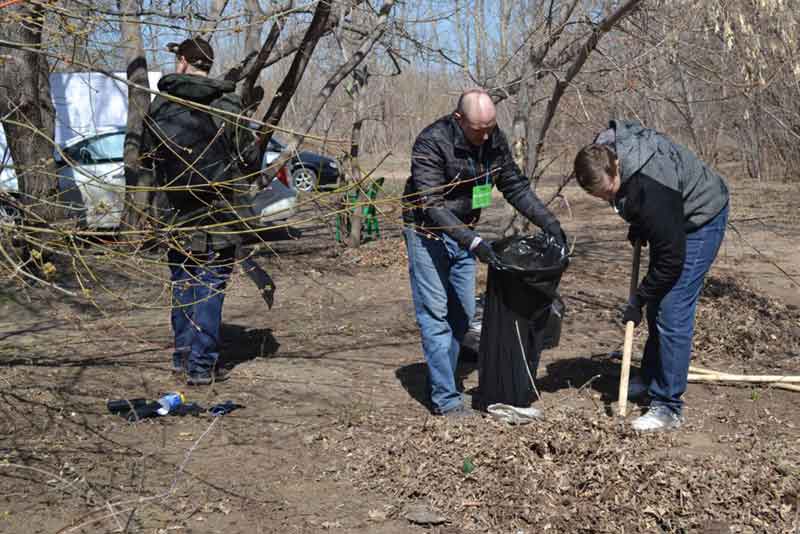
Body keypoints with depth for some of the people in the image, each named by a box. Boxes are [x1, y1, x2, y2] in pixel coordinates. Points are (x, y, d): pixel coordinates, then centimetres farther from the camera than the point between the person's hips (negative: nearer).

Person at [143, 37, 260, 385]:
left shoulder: (159, 106, 2)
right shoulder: (225, 104, -9)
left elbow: (146, 155, 9)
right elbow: (249, 160, -6)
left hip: (174, 212, 4)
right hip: (213, 213, -4)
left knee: (182, 286, 16)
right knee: (210, 288, 1)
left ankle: (183, 357, 24)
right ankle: (202, 366, 0)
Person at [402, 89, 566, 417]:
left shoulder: (494, 140, -5)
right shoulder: (431, 143, -25)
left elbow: (515, 186, 3)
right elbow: (432, 204, -29)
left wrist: (548, 222, -7)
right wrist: (473, 243, -37)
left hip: (463, 232, 7)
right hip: (427, 232, -7)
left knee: (463, 313, 8)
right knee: (435, 315, -8)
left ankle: (440, 384, 20)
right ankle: (446, 399, -4)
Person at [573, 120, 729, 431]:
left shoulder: (651, 189, -40)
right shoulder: (603, 151, -16)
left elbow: (671, 257, -31)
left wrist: (638, 301, -20)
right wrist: (637, 225, 4)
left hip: (701, 219, -9)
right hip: (671, 219, 9)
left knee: (672, 312, -13)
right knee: (657, 304, 15)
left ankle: (668, 407, -7)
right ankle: (651, 377, 32)